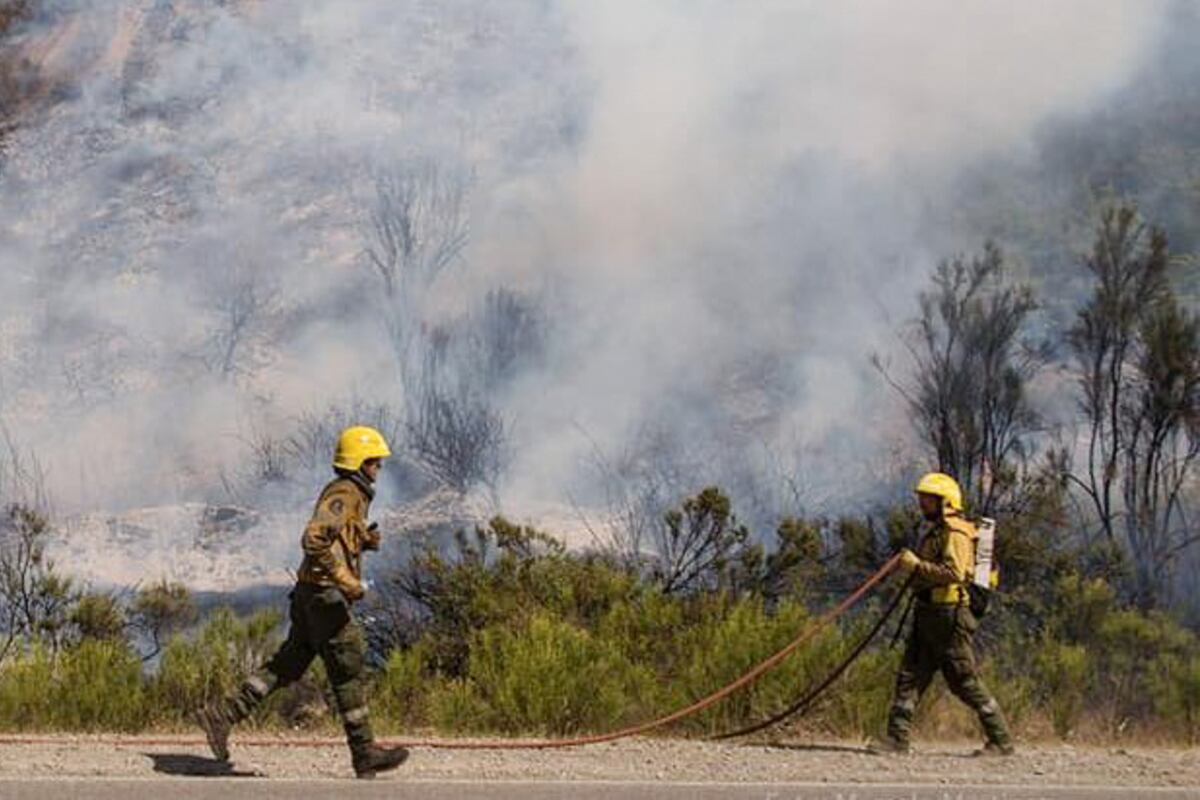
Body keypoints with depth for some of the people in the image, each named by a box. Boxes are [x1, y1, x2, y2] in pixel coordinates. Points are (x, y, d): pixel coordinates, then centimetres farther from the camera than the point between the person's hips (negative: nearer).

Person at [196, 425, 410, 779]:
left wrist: (366, 540, 9)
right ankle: (365, 754, 4)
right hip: (324, 595, -10)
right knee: (349, 672, -2)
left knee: (286, 666, 11)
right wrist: (345, 580, -26)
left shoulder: (352, 494, 17)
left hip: (311, 595, 10)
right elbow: (314, 539, -28)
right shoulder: (344, 494, -15)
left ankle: (222, 714, 9)